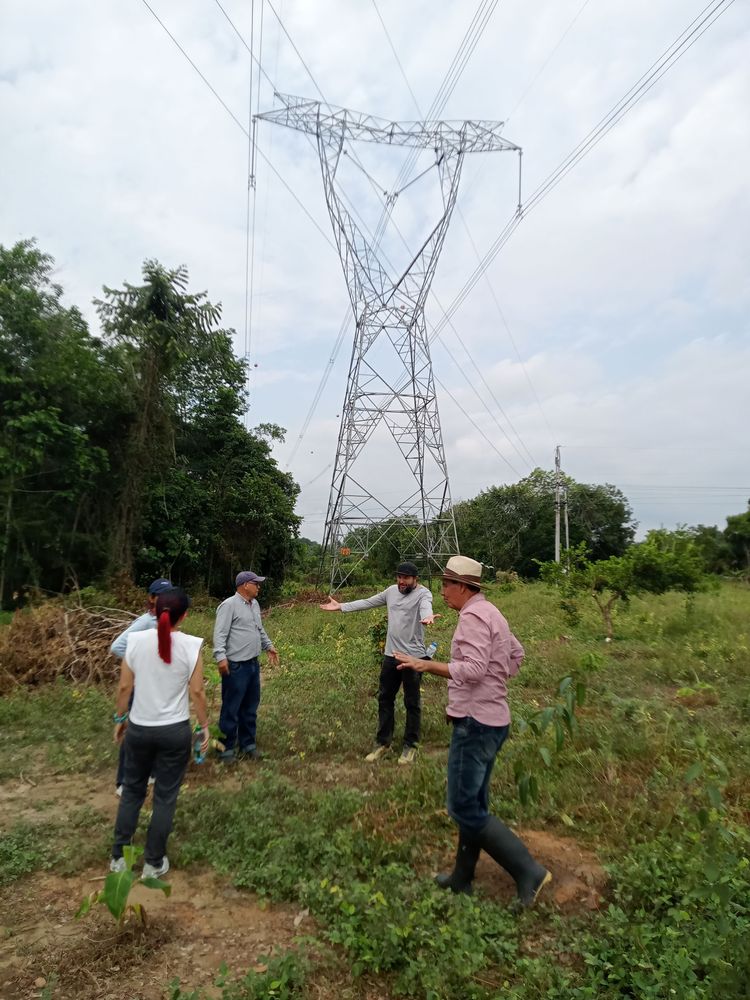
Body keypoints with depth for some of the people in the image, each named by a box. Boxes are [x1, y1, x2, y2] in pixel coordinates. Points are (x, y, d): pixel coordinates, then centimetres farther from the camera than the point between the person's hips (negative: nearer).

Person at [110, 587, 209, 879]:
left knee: (132, 790, 23)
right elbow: (197, 692, -10)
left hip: (139, 728, 2)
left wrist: (120, 719, 14)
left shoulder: (136, 640, -10)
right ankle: (154, 863, 26)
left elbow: (124, 687, -2)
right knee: (165, 797, 14)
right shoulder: (191, 646, -15)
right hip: (175, 731, -2)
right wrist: (204, 726, 3)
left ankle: (118, 856, 33)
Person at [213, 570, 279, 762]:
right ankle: (226, 748, 15)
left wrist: (268, 646, 25)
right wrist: (221, 657, -28)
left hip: (253, 664, 8)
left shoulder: (254, 604, 13)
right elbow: (220, 634, -19)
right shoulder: (229, 605, -13)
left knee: (250, 707, 17)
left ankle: (247, 743, 30)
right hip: (235, 666, -8)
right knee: (231, 709, 2)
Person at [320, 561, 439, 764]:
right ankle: (383, 742, 29)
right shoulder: (392, 591, 6)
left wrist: (427, 617, -63)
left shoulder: (423, 593, -14)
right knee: (385, 698, 15)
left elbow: (426, 607, -38)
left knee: (412, 702, 7)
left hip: (413, 656, -6)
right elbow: (367, 603, 15)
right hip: (391, 654, 7)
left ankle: (410, 746, 22)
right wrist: (341, 607, 13)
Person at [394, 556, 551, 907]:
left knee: (464, 808, -2)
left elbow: (473, 669, -28)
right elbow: (516, 654, 25)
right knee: (473, 803, 18)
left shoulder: (473, 616, -18)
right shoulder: (489, 613, 13)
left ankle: (528, 872, 4)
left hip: (475, 723, -10)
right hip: (490, 719, 10)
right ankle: (462, 878, 30)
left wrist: (426, 665, -27)